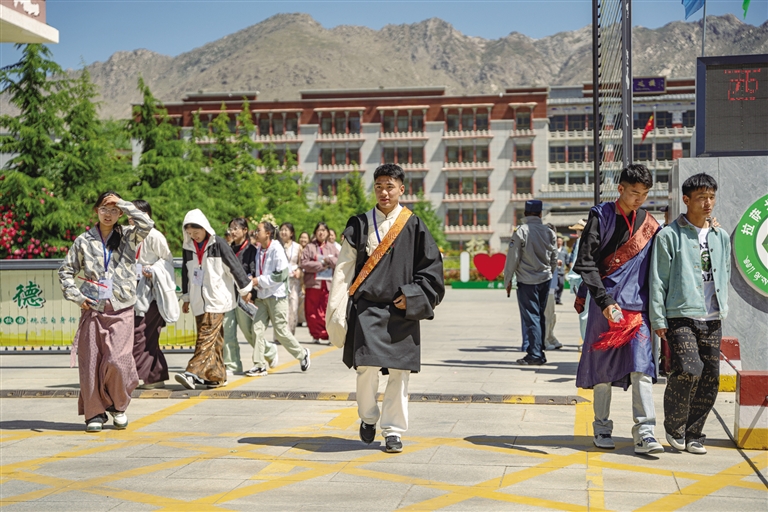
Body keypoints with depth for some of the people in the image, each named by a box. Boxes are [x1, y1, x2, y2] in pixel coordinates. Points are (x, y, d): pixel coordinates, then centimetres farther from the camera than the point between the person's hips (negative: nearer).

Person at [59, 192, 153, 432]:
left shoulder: (128, 237, 6)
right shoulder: (84, 241, 8)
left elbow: (146, 224, -13)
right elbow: (65, 271, 13)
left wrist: (122, 203, -9)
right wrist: (76, 296, 0)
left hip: (121, 312, -1)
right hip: (92, 311, 2)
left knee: (116, 361, -13)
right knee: (91, 364, 0)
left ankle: (118, 405, 11)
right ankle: (94, 413, 12)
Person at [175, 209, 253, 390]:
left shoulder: (218, 243, -6)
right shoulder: (188, 248, 10)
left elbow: (234, 266, -3)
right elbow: (186, 273, 20)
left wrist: (244, 288, 1)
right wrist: (186, 298, 23)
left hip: (217, 298, -6)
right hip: (199, 300, 6)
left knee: (207, 336, -15)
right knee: (214, 339, 8)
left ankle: (194, 373, -25)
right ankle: (217, 376, 12)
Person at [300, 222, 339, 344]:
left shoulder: (332, 248, 12)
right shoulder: (309, 247, 5)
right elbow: (304, 263, -7)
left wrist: (328, 260, -10)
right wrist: (321, 264, -9)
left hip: (328, 283, 0)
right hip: (313, 283, 0)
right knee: (312, 311, 2)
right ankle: (316, 335, 12)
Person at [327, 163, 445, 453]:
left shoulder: (413, 226, 5)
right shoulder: (360, 225, 6)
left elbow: (432, 266, 5)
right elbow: (344, 267, 3)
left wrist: (412, 294, -7)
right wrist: (337, 308, -5)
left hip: (401, 311, 0)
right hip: (367, 308, 0)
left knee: (398, 371, 0)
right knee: (367, 366, -9)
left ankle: (393, 429, 13)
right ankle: (368, 417, 17)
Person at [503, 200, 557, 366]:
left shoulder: (521, 232, -12)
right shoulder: (549, 232, 3)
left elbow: (512, 258, -10)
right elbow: (554, 257, 10)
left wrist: (508, 280, -1)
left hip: (527, 281, -5)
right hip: (545, 279, 5)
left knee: (531, 317, -2)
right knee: (540, 316, 14)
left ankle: (534, 354, -5)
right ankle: (539, 351, 19)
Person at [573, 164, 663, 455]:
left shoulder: (650, 224, 11)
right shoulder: (601, 216, -1)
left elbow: (652, 268, 15)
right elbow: (586, 262, -7)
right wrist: (604, 300, -16)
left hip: (638, 306, 2)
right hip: (605, 304, -2)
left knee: (642, 368, -8)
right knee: (603, 370, 5)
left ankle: (644, 433, -9)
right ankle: (602, 428, 18)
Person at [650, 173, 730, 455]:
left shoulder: (721, 237, 14)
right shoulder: (669, 235, -2)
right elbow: (658, 280, -3)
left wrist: (723, 309, 16)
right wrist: (658, 319, -8)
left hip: (713, 320, 5)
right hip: (681, 316, -5)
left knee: (710, 379, 3)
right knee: (688, 371, -18)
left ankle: (693, 435, 17)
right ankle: (674, 427, 5)